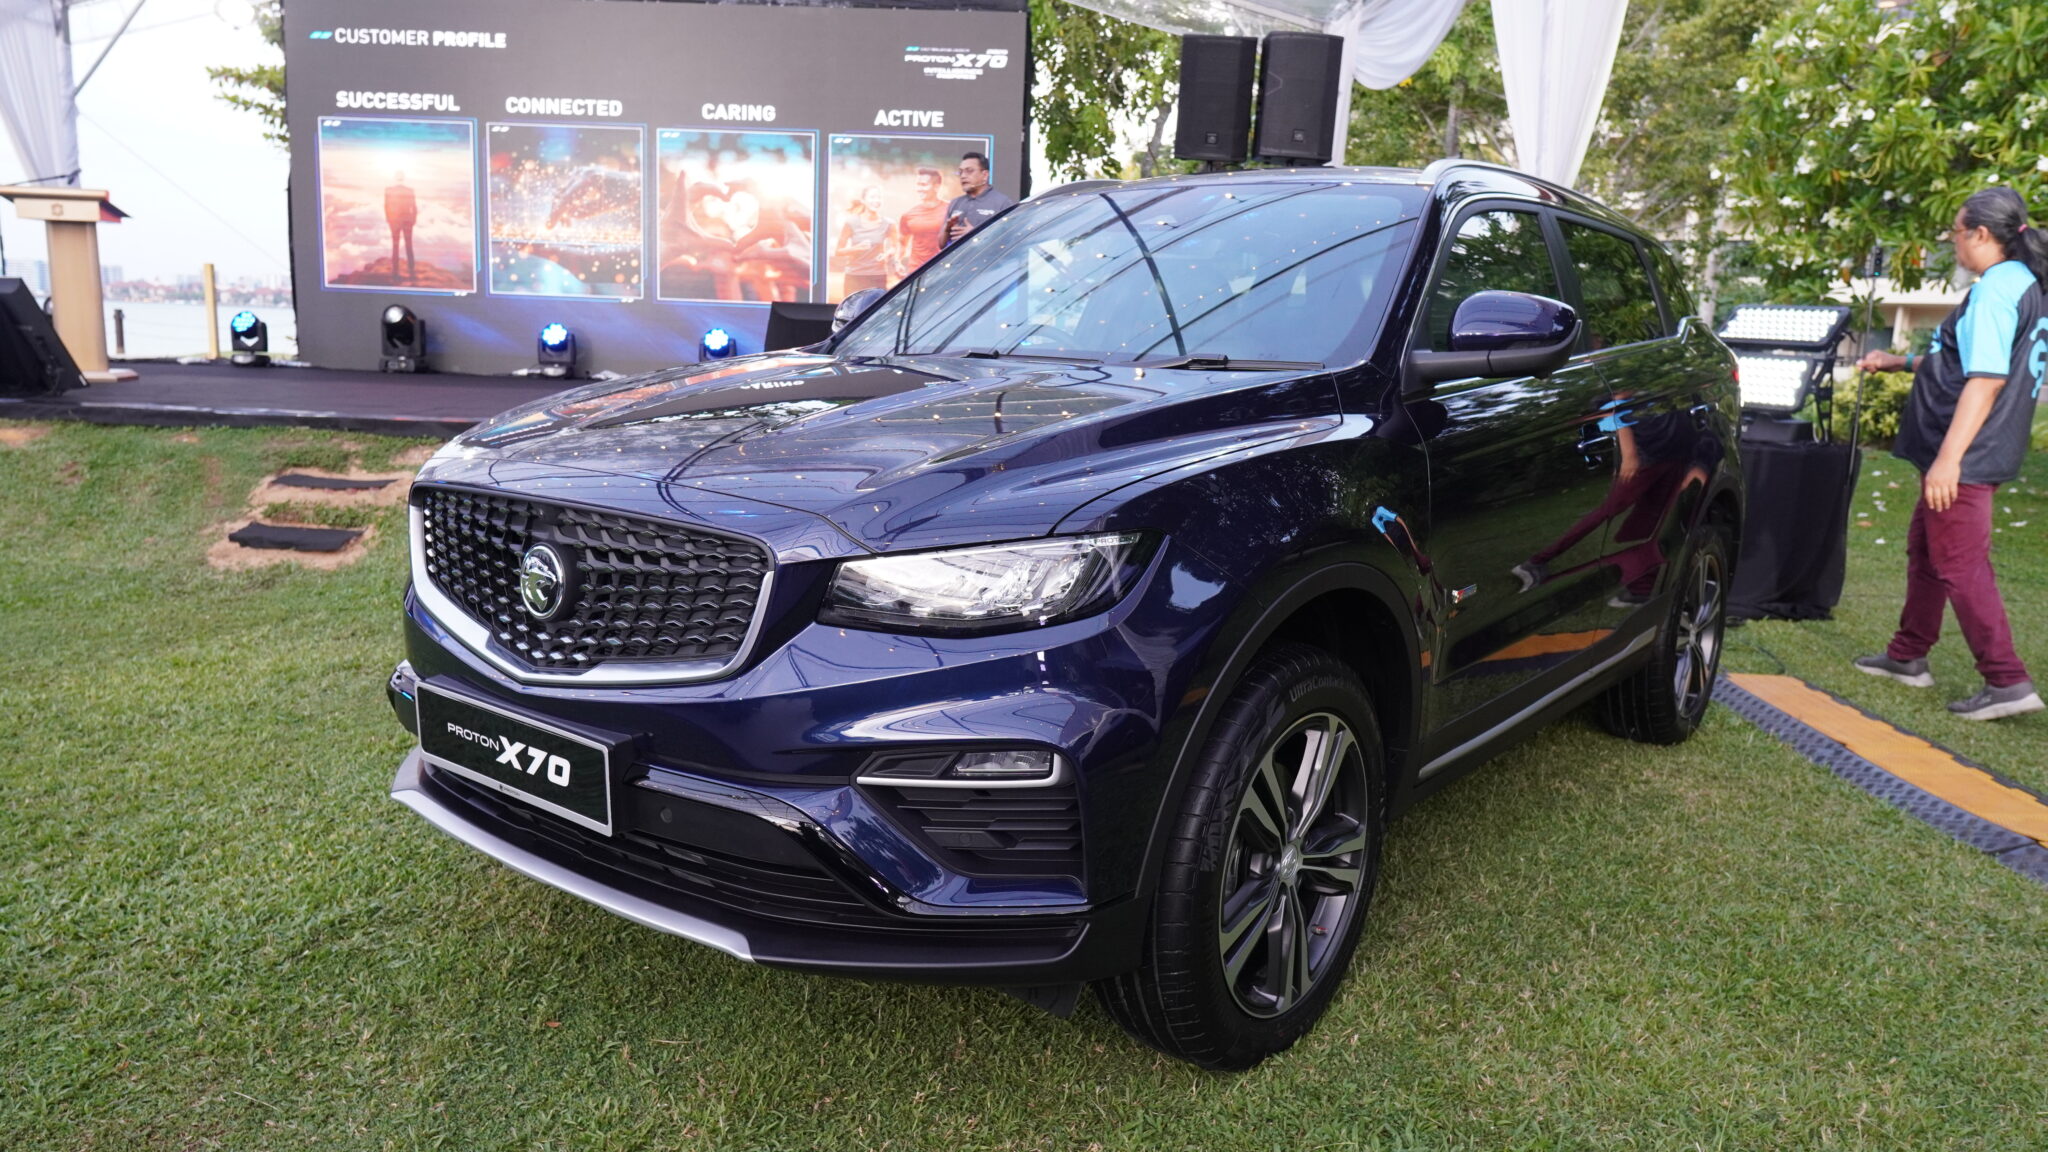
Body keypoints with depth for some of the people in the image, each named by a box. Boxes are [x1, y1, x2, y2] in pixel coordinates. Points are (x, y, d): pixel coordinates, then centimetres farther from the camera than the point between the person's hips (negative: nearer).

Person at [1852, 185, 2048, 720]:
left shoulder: (1996, 290, -17)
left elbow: (1987, 379, -25)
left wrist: (1947, 459, -28)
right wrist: (1897, 362, 29)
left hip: (1965, 458, -11)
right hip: (1976, 454, 11)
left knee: (1960, 564, -7)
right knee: (1926, 548, 19)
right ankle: (1908, 656, 30)